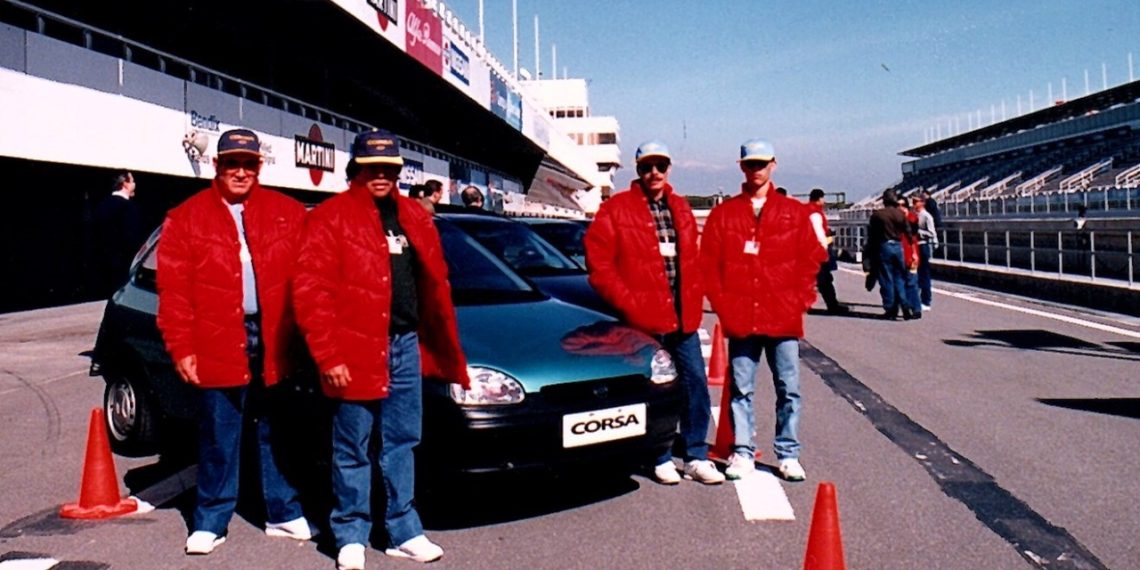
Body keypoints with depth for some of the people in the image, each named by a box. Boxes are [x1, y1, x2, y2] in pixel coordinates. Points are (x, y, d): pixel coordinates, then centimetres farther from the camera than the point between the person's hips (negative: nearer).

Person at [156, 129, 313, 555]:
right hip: (217, 343, -1)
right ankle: (211, 522, 19)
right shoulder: (187, 218, 3)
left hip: (273, 340, 2)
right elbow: (173, 289, -2)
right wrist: (181, 348, -7)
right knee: (218, 437, 6)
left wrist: (299, 331, -5)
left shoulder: (287, 213, 6)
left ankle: (283, 514, 25)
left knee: (275, 432, 13)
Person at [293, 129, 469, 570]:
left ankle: (404, 532, 24)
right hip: (355, 351, -5)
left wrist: (446, 349, 11)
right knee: (353, 449, 6)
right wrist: (329, 355, -15)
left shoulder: (413, 218, 13)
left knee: (401, 443, 13)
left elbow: (436, 285, 15)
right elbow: (310, 291, -10)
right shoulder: (331, 218, -5)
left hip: (406, 345, 5)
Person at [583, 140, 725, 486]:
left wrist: (694, 302, 7)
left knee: (696, 383, 6)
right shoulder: (616, 210, -3)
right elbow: (598, 266, -6)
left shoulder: (681, 209, 14)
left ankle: (696, 458, 18)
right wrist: (628, 305, -11)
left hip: (683, 318, 5)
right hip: (643, 320, -5)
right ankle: (661, 459, 17)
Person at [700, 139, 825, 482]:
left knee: (789, 389, 4)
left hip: (784, 318, 0)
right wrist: (722, 305, -1)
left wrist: (801, 300, 0)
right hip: (740, 319, 0)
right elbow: (708, 263, 6)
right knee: (741, 389, 5)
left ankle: (788, 454, 14)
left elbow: (812, 258, 8)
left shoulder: (794, 212, 8)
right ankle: (742, 453, 15)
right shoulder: (724, 213, 8)